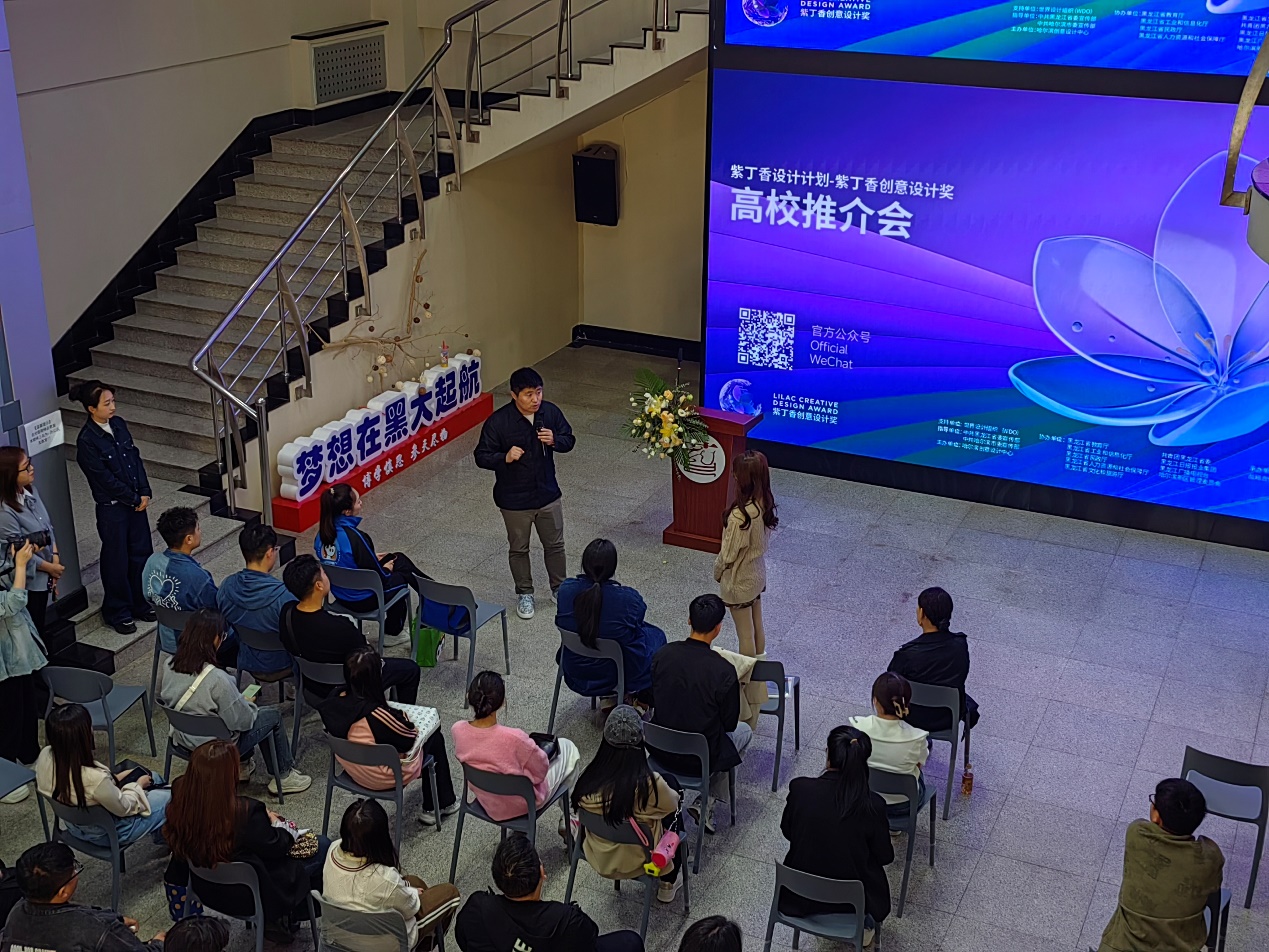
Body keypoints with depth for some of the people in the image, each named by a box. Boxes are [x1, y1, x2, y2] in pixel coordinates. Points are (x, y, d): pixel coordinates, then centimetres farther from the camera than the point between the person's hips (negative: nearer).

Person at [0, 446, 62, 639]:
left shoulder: (30, 491, -4)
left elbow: (48, 525, 5)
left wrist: (55, 558, -5)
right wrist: (50, 567, -9)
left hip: (42, 577, 8)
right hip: (26, 581, -8)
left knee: (39, 625, 23)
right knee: (32, 630, 10)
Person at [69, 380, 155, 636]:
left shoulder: (119, 424, 2)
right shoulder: (86, 441, -19)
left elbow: (135, 458, 6)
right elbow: (105, 478, -17)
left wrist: (145, 492, -3)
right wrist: (134, 499, -11)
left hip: (136, 501, 7)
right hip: (112, 507, -7)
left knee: (141, 553, 14)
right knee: (117, 561, 5)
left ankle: (142, 604, 30)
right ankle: (118, 613, 20)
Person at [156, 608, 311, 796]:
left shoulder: (167, 665, -14)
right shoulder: (217, 679, -34)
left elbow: (160, 699, 6)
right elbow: (242, 720, -24)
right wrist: (248, 704, 0)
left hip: (181, 738, 7)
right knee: (274, 716, 13)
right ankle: (283, 776, 29)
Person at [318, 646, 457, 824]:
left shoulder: (335, 702, -18)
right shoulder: (377, 714, -38)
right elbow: (409, 738, -21)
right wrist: (402, 716, -3)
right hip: (384, 778, -7)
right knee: (435, 736, 16)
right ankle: (444, 803, 33)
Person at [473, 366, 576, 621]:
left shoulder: (551, 412, -9)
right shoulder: (498, 421, -20)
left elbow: (569, 440, 2)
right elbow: (481, 456, -14)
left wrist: (555, 440, -20)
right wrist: (505, 457, -33)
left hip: (548, 494, 3)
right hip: (514, 500, -3)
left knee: (555, 544, 18)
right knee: (518, 548, 15)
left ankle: (559, 588, 39)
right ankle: (524, 593, 36)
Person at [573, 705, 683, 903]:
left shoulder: (589, 778, -24)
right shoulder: (651, 785, -31)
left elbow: (576, 807, -3)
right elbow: (672, 804, -10)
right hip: (638, 863, -3)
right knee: (674, 817, 26)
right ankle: (668, 885, 40)